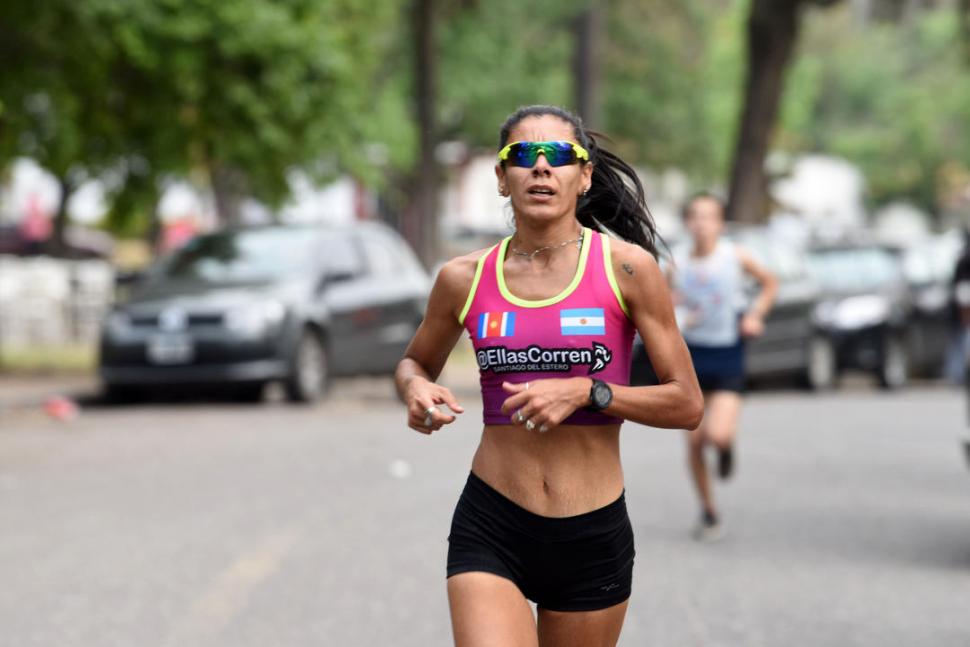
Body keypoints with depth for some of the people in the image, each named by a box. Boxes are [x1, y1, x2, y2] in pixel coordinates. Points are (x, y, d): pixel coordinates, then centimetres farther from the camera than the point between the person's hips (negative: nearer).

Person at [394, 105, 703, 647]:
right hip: (490, 527, 0)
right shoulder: (465, 278, 2)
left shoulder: (626, 267, -4)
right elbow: (415, 362, 21)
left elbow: (687, 404, -3)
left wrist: (584, 392, -17)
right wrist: (416, 390, -2)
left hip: (593, 539, 0)